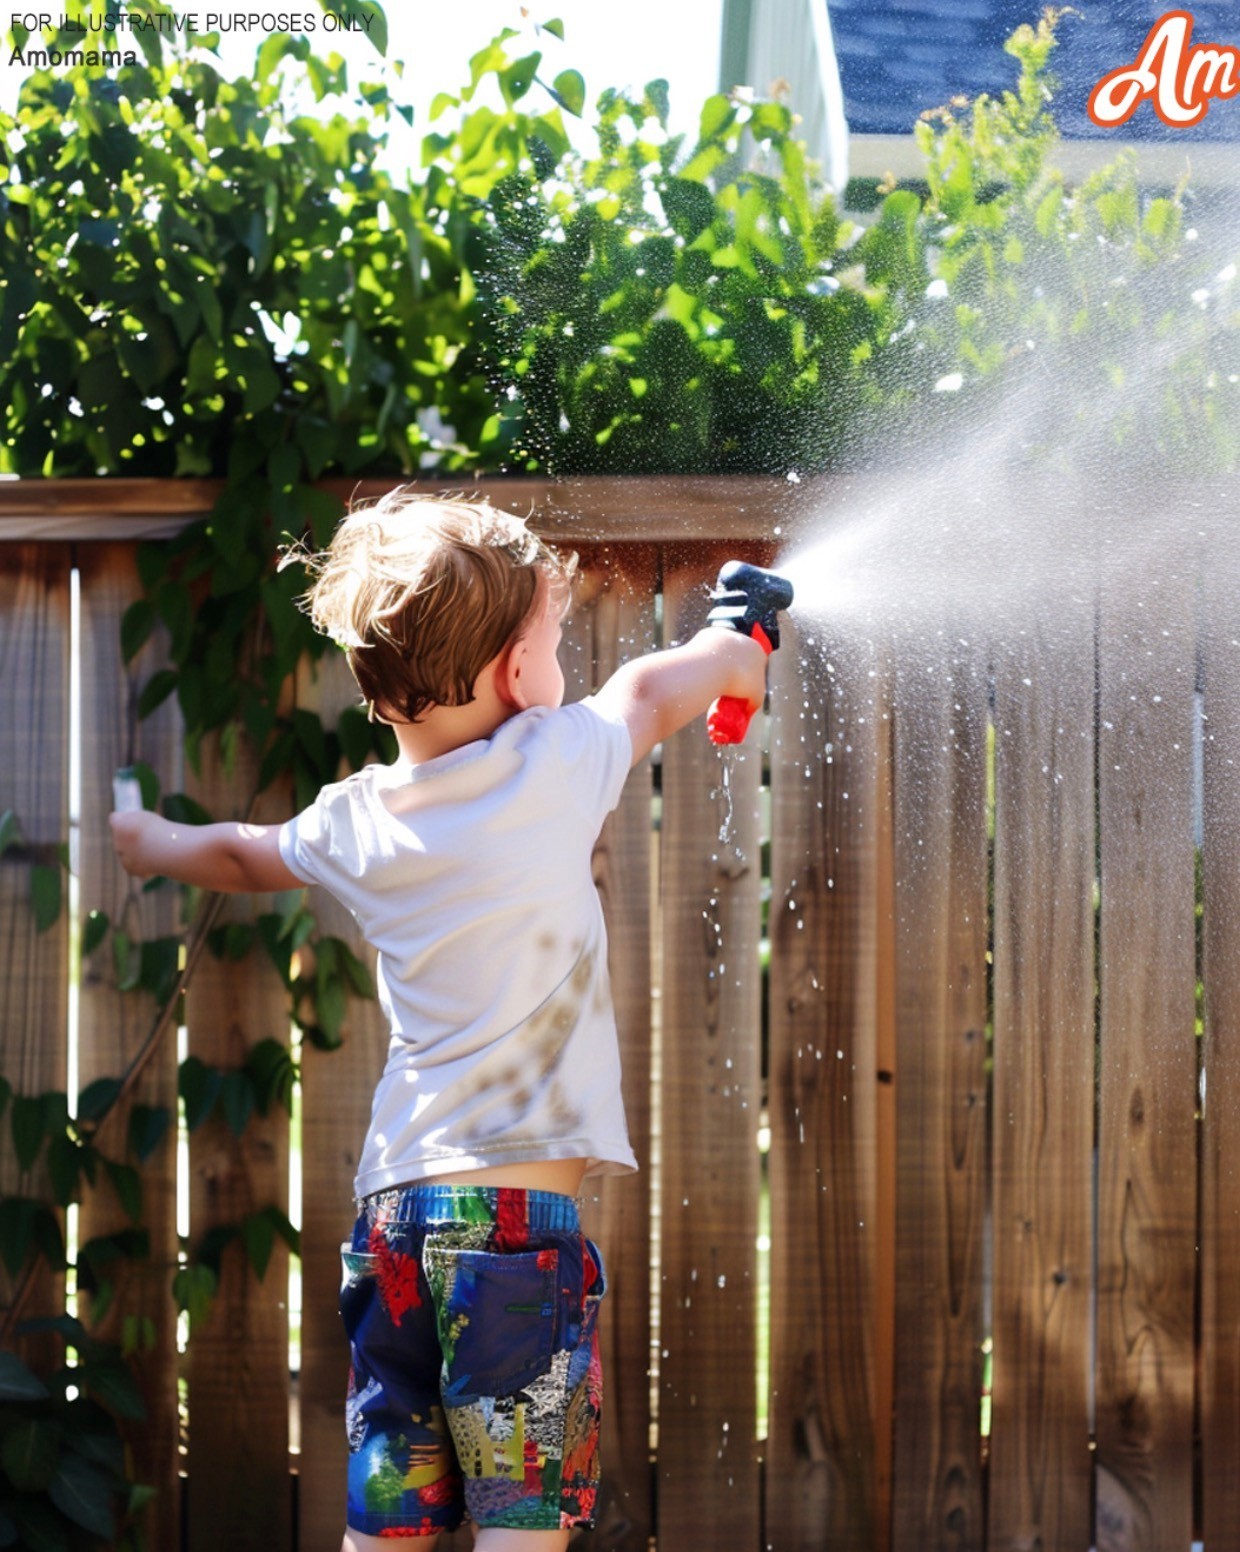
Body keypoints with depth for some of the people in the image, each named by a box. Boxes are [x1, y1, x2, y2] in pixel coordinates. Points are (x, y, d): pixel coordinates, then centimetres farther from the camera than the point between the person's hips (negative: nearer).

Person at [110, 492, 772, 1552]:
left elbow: (242, 855, 30)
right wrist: (735, 654, 36)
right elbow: (655, 688, 13)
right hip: (517, 1202, -6)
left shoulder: (353, 821, 9)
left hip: (390, 1205, 6)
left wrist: (154, 843, 52)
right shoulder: (555, 766, -6)